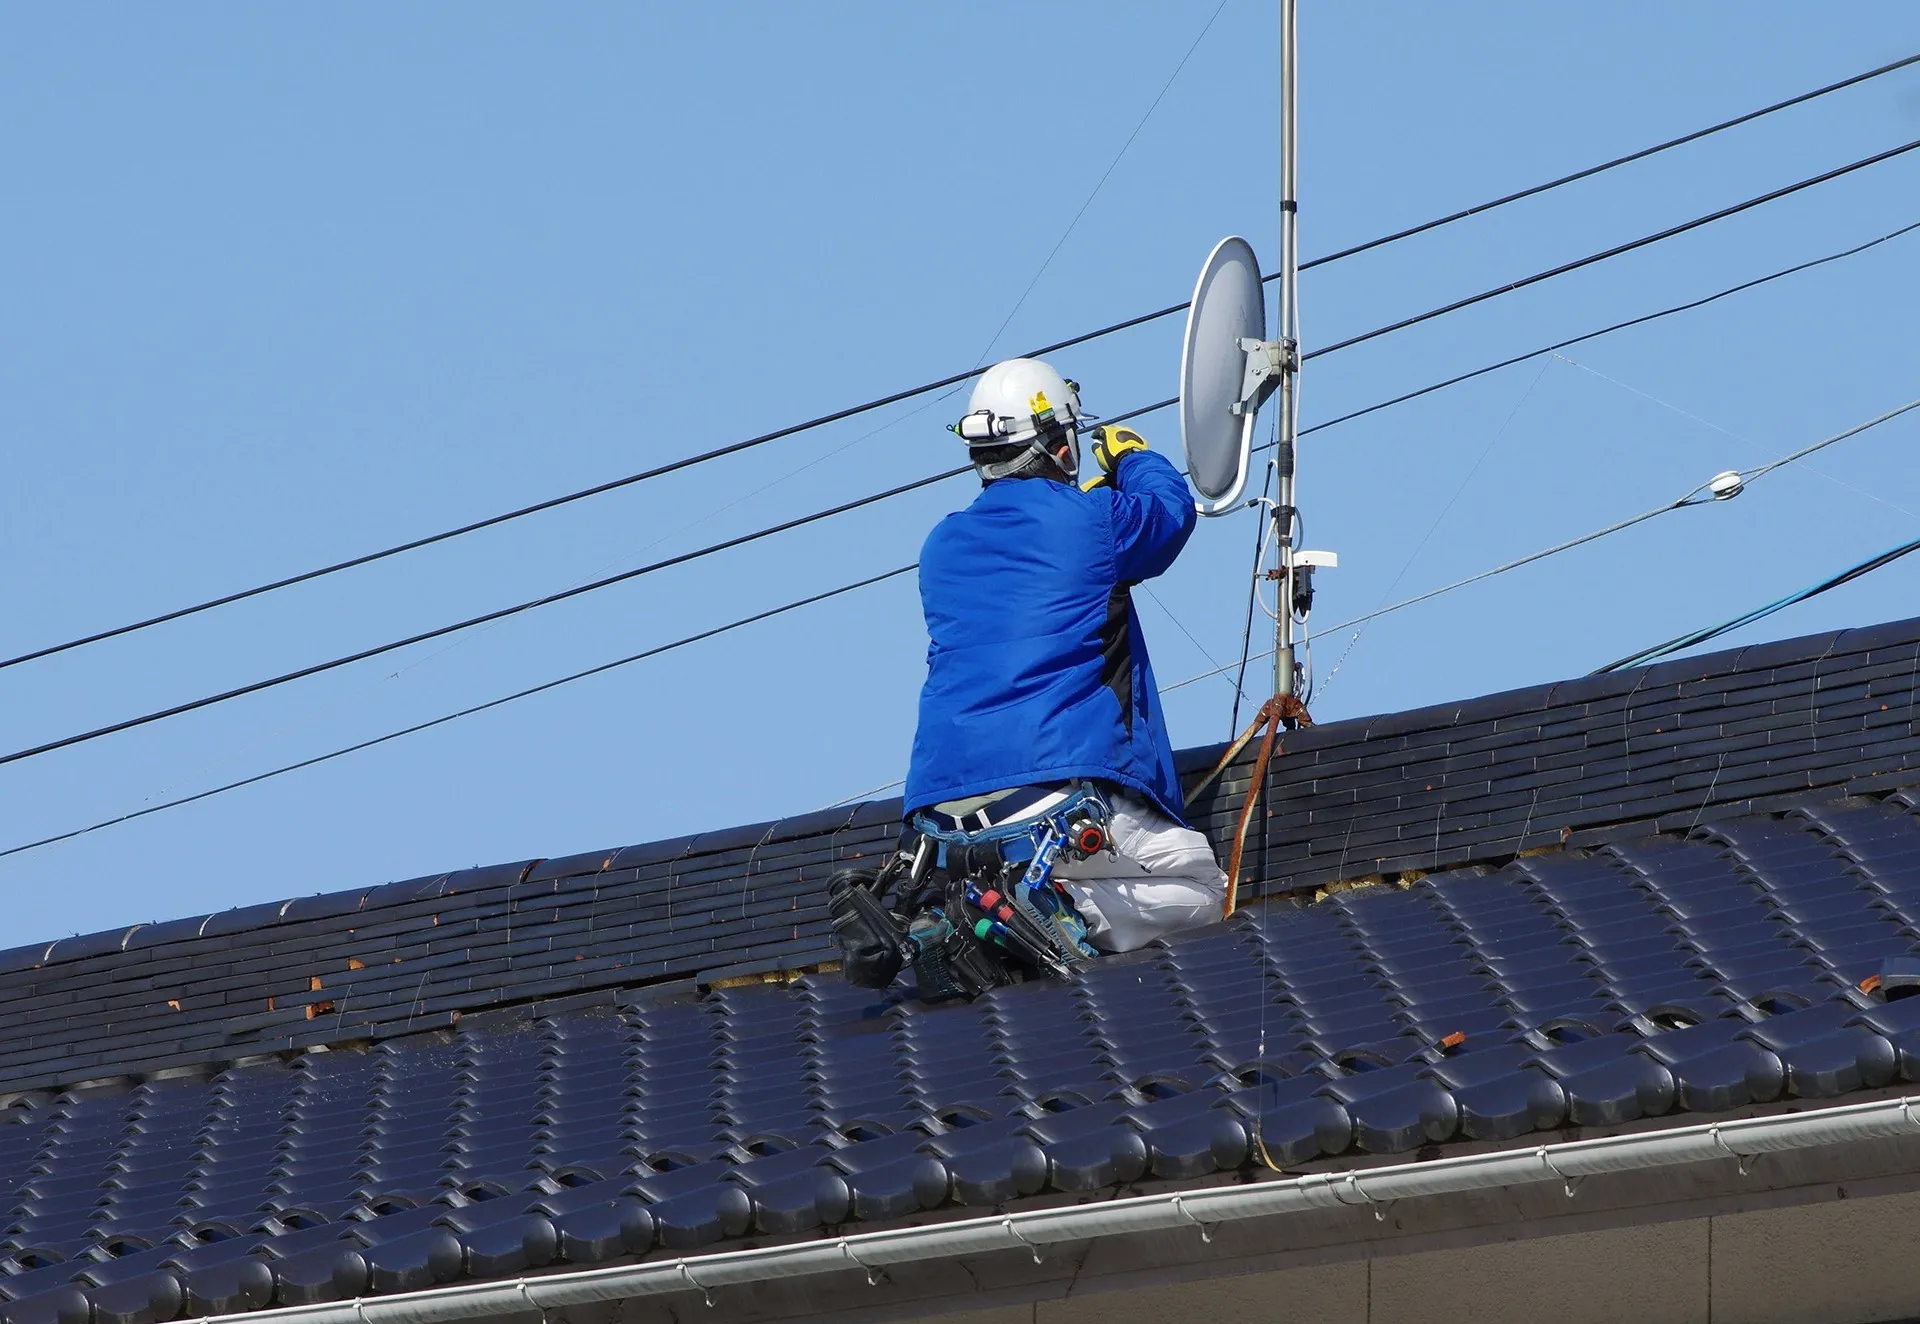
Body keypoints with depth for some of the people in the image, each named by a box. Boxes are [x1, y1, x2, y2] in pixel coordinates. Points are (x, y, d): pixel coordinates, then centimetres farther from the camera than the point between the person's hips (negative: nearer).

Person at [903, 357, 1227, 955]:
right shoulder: (1091, 522, 1)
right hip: (1060, 775, -6)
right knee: (1200, 887, 6)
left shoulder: (941, 546, 16)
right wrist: (1134, 457, 43)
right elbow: (1171, 507, 22)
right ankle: (1061, 907, -18)